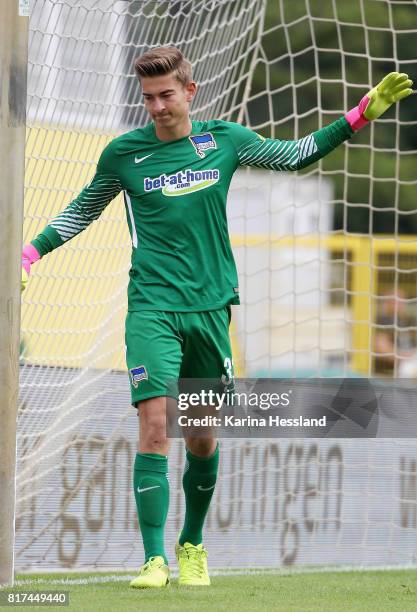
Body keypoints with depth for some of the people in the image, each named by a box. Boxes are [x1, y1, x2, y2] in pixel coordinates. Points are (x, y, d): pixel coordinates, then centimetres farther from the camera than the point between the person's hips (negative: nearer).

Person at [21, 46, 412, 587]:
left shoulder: (224, 139, 5)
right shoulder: (124, 153, 0)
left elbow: (295, 155, 19)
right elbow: (83, 210, 16)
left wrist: (361, 115, 14)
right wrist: (30, 255, 7)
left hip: (211, 307, 2)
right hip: (152, 307, -2)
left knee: (202, 438, 9)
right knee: (154, 425, -16)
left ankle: (193, 545, 29)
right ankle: (155, 559, -16)